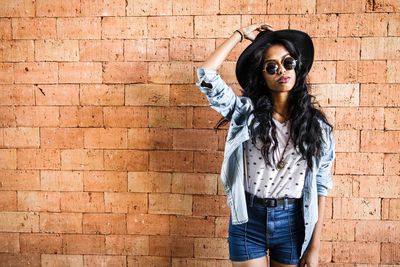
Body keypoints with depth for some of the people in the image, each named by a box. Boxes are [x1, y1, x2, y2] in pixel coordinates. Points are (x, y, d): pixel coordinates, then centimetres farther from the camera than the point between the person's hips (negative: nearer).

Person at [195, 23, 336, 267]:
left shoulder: (316, 124, -1)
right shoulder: (247, 112, -3)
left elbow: (321, 185, -1)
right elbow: (207, 73, -14)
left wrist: (315, 246, -3)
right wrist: (241, 34, -4)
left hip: (292, 222, 1)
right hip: (248, 220, 0)